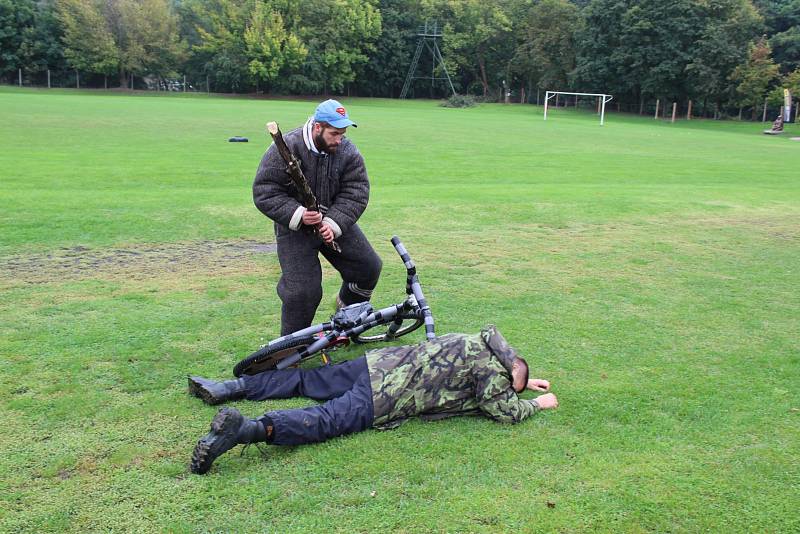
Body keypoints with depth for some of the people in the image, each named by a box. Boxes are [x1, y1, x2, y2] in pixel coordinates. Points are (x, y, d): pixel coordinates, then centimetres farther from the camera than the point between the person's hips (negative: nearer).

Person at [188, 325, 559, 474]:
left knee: (305, 381, 12)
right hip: (383, 400, -8)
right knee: (322, 422, -20)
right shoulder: (491, 369, -1)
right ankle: (244, 429, -40)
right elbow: (504, 411, 4)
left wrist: (523, 382, 44)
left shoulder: (476, 342, 23)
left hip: (379, 362, 8)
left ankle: (227, 389, 8)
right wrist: (538, 404, 21)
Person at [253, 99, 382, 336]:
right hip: (294, 228, -4)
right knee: (302, 290, -11)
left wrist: (334, 223, -26)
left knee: (369, 267, 4)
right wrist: (297, 215, -31)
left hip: (336, 224, 4)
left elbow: (356, 194, -10)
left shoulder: (348, 152, -8)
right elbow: (264, 192, -18)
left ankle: (348, 307, 36)